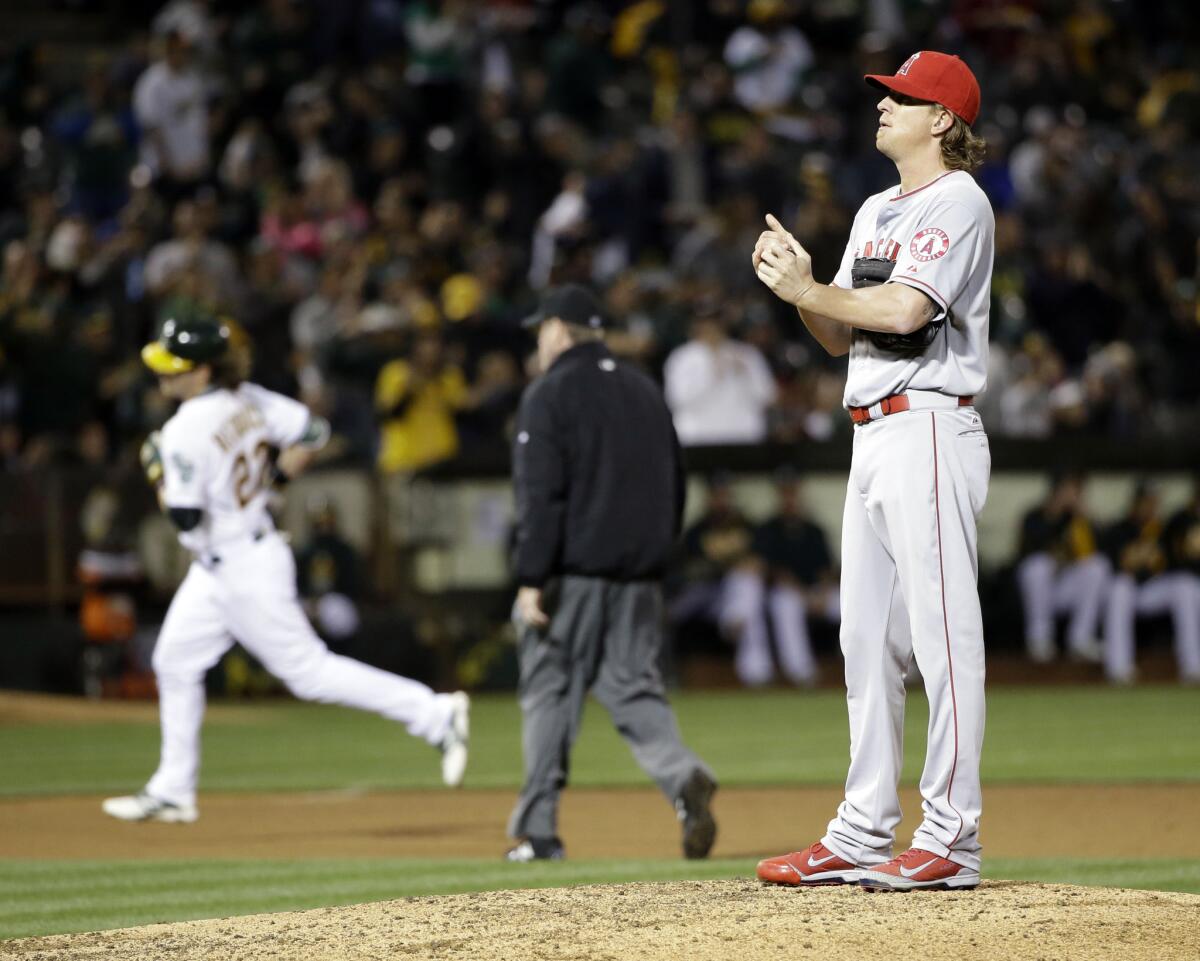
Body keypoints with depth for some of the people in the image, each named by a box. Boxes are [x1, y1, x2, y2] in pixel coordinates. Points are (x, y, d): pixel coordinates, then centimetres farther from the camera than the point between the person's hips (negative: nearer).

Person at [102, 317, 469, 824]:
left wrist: (158, 473, -9)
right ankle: (172, 791, 24)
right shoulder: (247, 400, 1)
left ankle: (436, 714, -2)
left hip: (242, 569, -10)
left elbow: (185, 517, -25)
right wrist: (268, 479, 13)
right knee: (175, 662, 16)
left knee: (308, 671, -4)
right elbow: (312, 432, 5)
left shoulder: (185, 432, -24)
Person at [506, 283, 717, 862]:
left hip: (572, 574, -6)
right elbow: (675, 485, 19)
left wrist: (530, 580, -15)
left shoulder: (549, 395, -6)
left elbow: (540, 495, -14)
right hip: (640, 575, 6)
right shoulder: (644, 390, 16)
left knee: (549, 690, 2)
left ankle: (537, 832, 4)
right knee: (635, 690, 6)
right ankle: (682, 776, -21)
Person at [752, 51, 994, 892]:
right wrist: (798, 286, 1)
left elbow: (904, 308, -20)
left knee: (942, 634, -10)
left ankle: (951, 839, -10)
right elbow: (841, 336, 19)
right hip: (873, 436, 9)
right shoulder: (877, 212, 21)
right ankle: (863, 836, 13)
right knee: (867, 639, 9)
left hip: (930, 432, -9)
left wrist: (808, 290, -11)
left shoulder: (959, 203, -7)